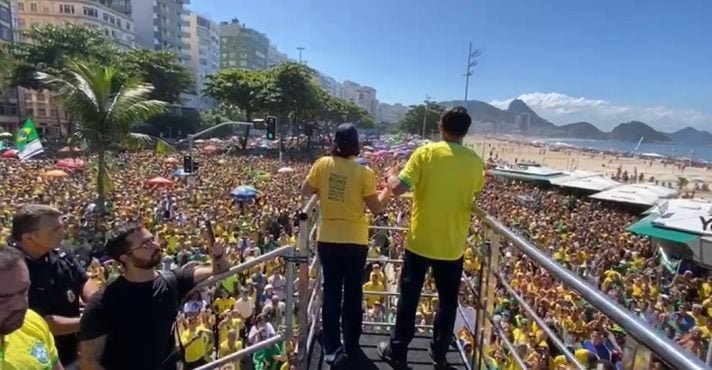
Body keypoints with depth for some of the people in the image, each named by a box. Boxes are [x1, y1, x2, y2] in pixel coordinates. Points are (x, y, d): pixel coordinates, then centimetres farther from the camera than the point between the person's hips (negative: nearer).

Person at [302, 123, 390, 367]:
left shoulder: (322, 164, -5)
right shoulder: (364, 173, -12)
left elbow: (306, 191, 4)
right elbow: (376, 208, -7)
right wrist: (389, 189, 9)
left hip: (327, 240, 2)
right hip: (355, 242, -2)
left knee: (331, 294, 13)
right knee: (353, 294, 14)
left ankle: (332, 349, 20)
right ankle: (351, 347, 28)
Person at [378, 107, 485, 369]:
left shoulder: (425, 153, -12)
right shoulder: (475, 162, -2)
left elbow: (397, 189, -17)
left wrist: (391, 174, 3)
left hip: (421, 241, -2)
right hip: (453, 245, 2)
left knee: (409, 298, 12)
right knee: (448, 301, 18)